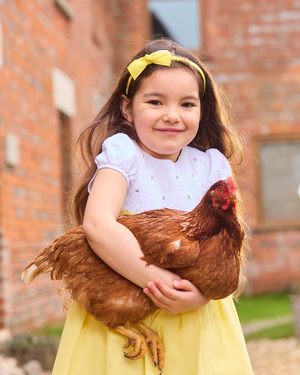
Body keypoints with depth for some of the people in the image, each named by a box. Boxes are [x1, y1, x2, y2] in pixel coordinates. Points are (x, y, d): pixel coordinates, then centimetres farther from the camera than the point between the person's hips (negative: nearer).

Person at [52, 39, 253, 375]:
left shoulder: (211, 165, 1)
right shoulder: (122, 152, -10)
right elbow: (98, 225, -24)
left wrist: (202, 291, -22)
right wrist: (161, 281, -27)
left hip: (196, 317, 3)